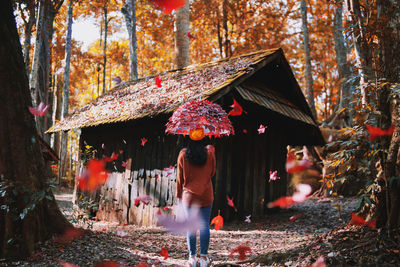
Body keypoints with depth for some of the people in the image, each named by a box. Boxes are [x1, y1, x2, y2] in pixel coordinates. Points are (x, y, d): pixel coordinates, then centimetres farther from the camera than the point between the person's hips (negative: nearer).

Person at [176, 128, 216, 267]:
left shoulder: (183, 155, -5)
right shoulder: (209, 153, -4)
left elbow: (179, 177, 1)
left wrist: (179, 194, 12)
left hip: (189, 195, 0)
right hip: (206, 195, 0)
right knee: (204, 225, 5)